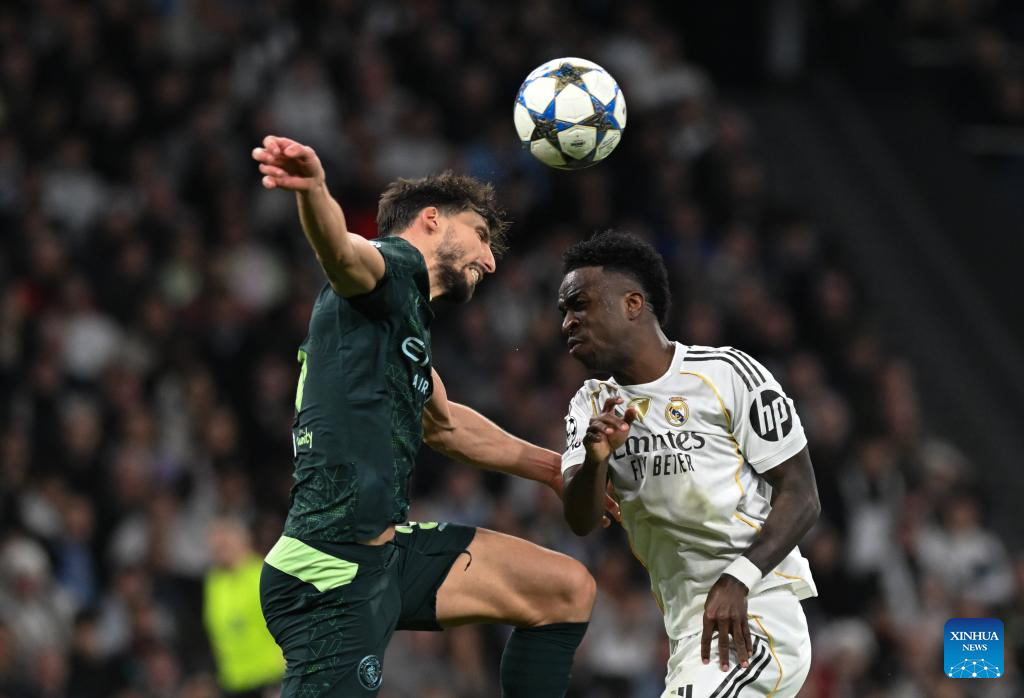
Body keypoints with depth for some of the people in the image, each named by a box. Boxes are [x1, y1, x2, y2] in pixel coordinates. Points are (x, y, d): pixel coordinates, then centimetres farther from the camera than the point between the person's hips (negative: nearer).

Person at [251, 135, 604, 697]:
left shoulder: (407, 314, 25)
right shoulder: (396, 264, -4)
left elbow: (444, 425, 42)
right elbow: (340, 251, -30)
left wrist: (556, 470, 50)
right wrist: (313, 190, -53)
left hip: (390, 554, 10)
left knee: (566, 590, 12)